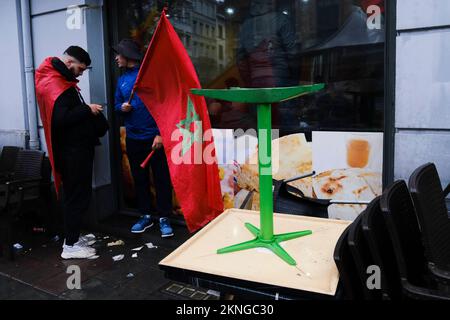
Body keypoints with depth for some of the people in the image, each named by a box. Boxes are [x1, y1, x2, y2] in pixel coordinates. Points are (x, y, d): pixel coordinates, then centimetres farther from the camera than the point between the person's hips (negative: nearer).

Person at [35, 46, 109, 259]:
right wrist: (87, 109, -18)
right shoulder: (55, 84, -17)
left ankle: (72, 236, 27)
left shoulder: (59, 79, 16)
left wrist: (86, 110, 2)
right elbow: (60, 119, -27)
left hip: (77, 147, 10)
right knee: (77, 195, -3)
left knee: (76, 193, 16)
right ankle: (70, 245, 6)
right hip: (72, 150, -10)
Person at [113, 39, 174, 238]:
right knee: (139, 178, 13)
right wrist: (121, 108, -4)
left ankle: (164, 218, 11)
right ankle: (145, 216, 26)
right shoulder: (122, 80, 12)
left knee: (161, 178, 1)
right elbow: (117, 104, 21)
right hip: (133, 138, 6)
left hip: (154, 137, -6)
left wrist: (160, 133, -16)